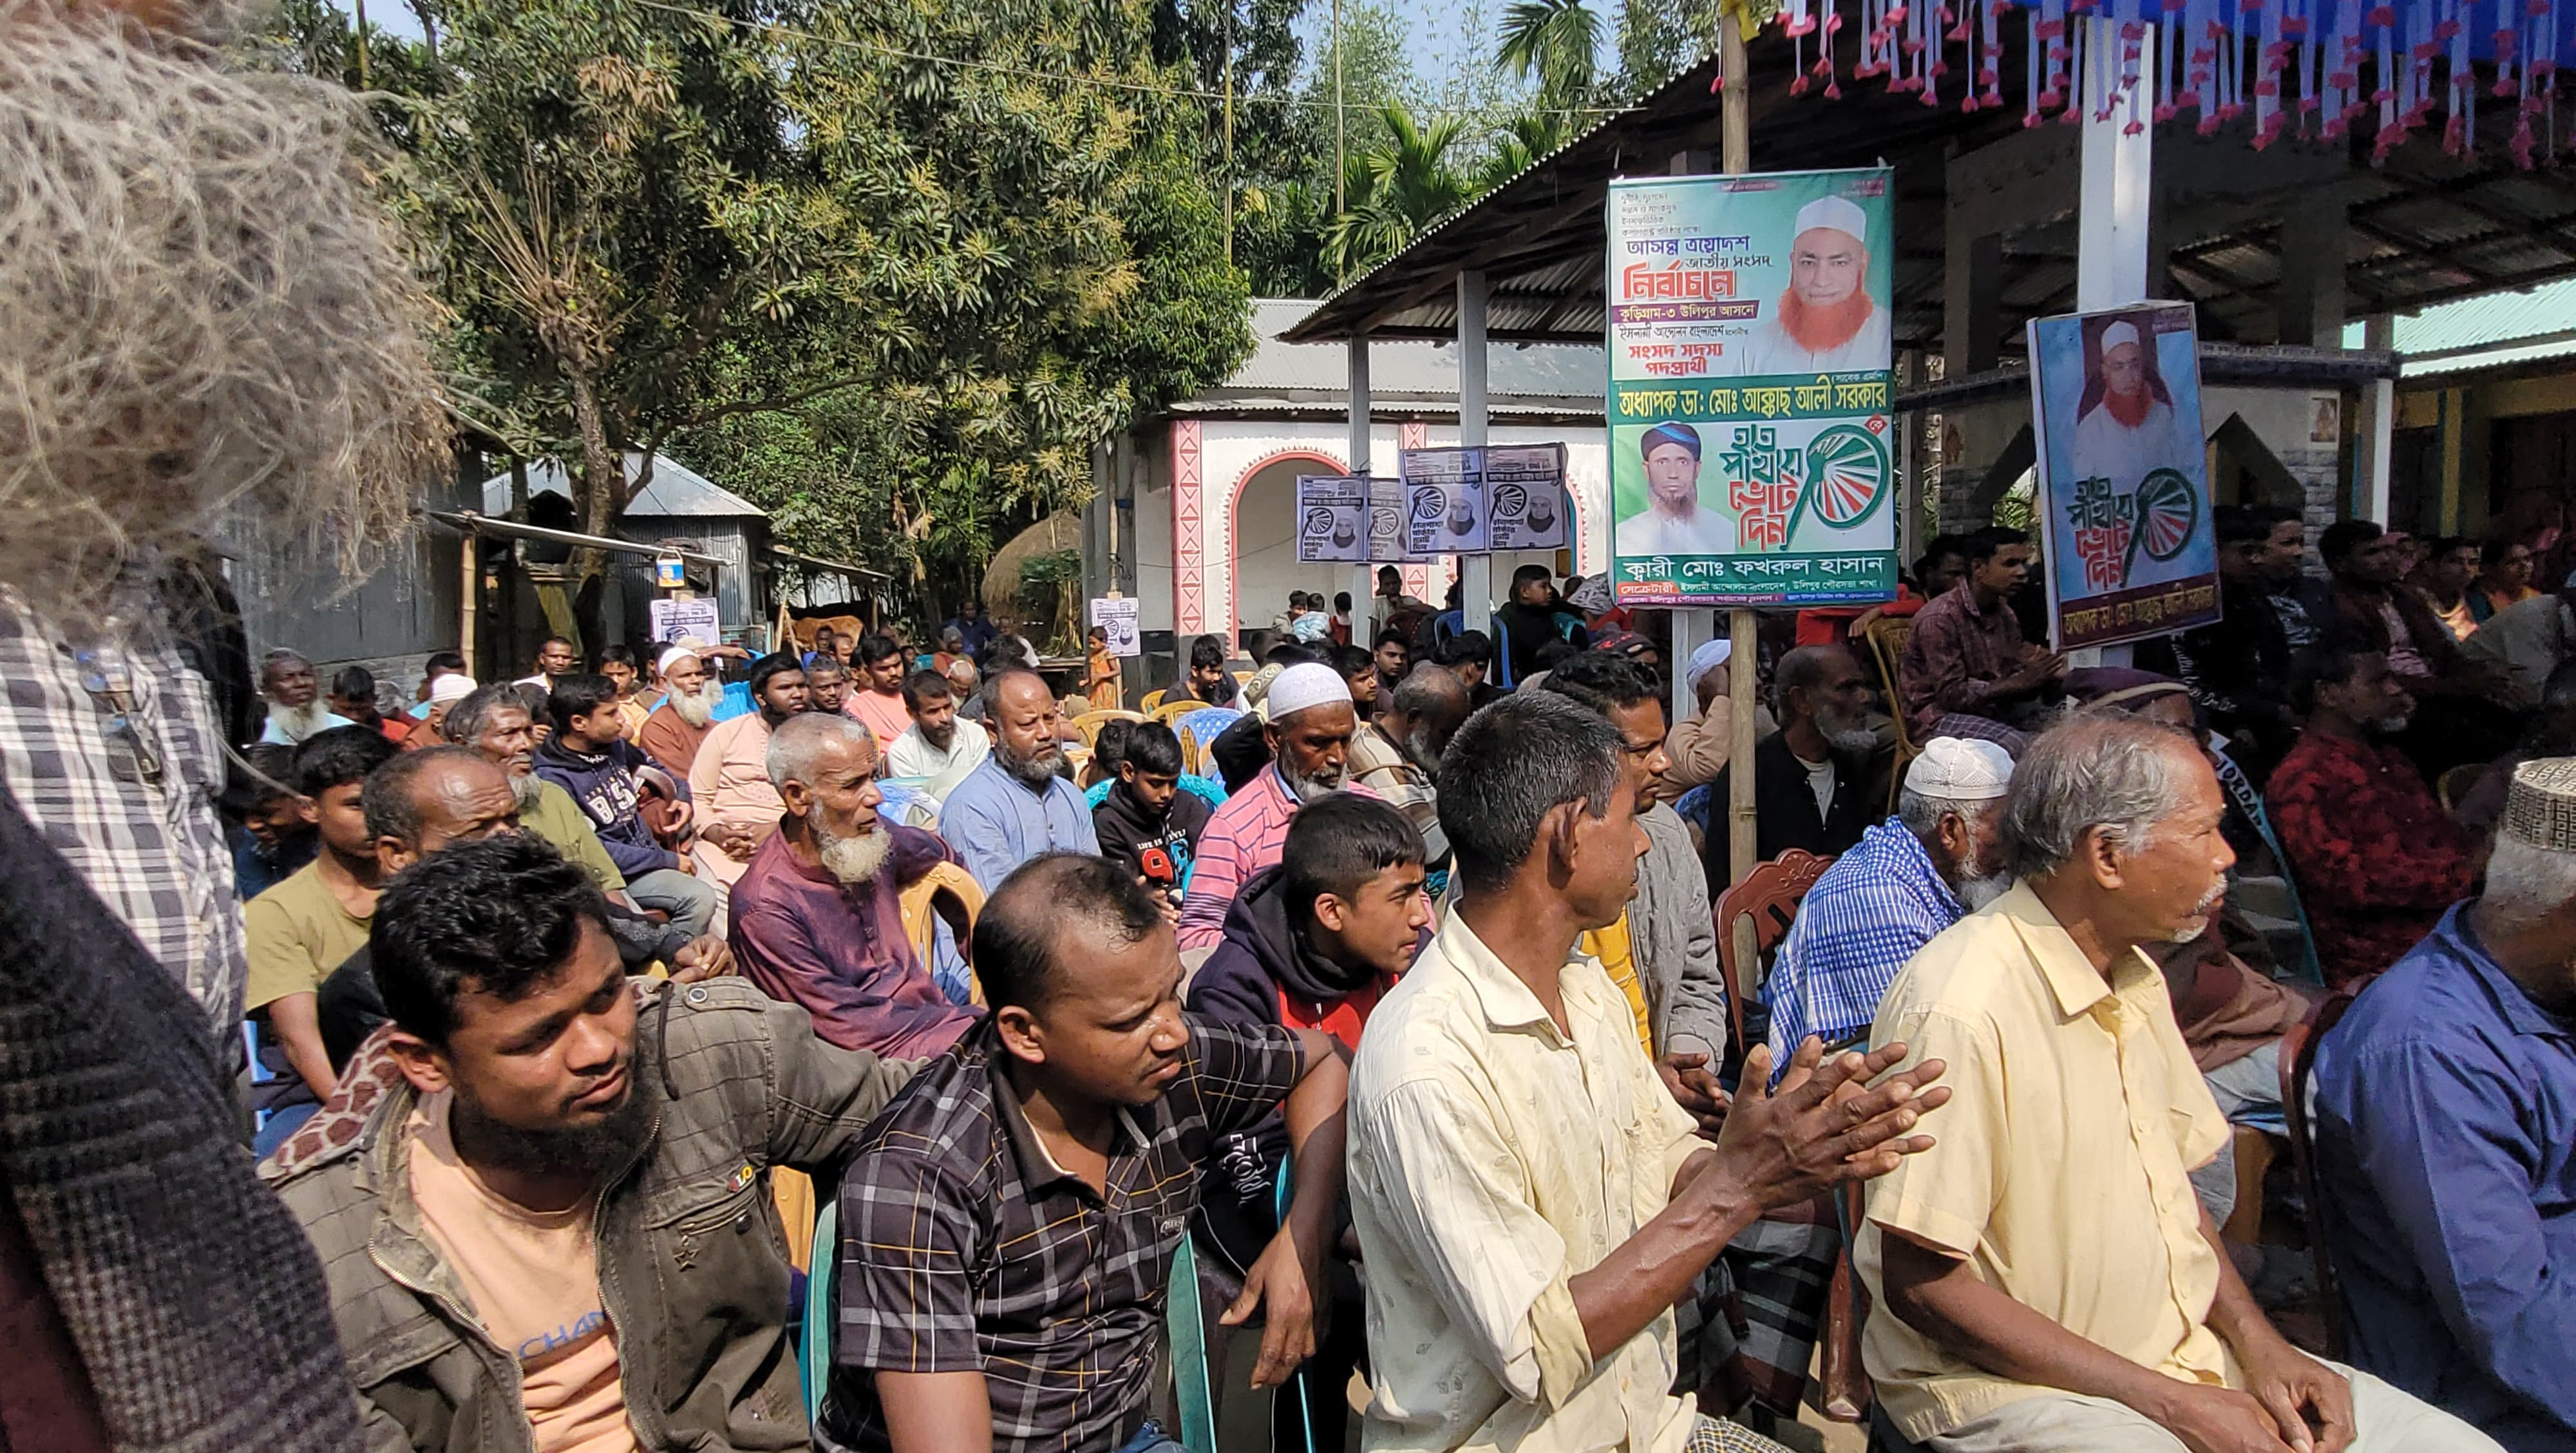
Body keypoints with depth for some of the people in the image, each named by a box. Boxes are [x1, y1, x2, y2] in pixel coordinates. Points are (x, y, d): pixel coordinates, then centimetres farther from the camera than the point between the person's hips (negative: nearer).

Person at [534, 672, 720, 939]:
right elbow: (593, 850, -16)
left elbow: (653, 768, 33)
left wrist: (682, 797, 13)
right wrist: (668, 860, -11)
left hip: (645, 861, 7)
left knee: (702, 897, -20)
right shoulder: (553, 778, -13)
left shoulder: (616, 747, 10)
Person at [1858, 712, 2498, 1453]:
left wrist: (2255, 1338, 0)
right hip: (2016, 1388, -8)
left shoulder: (2134, 976, 7)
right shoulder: (1960, 1009, -23)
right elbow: (1921, 1286, -21)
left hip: (2189, 1351, 8)